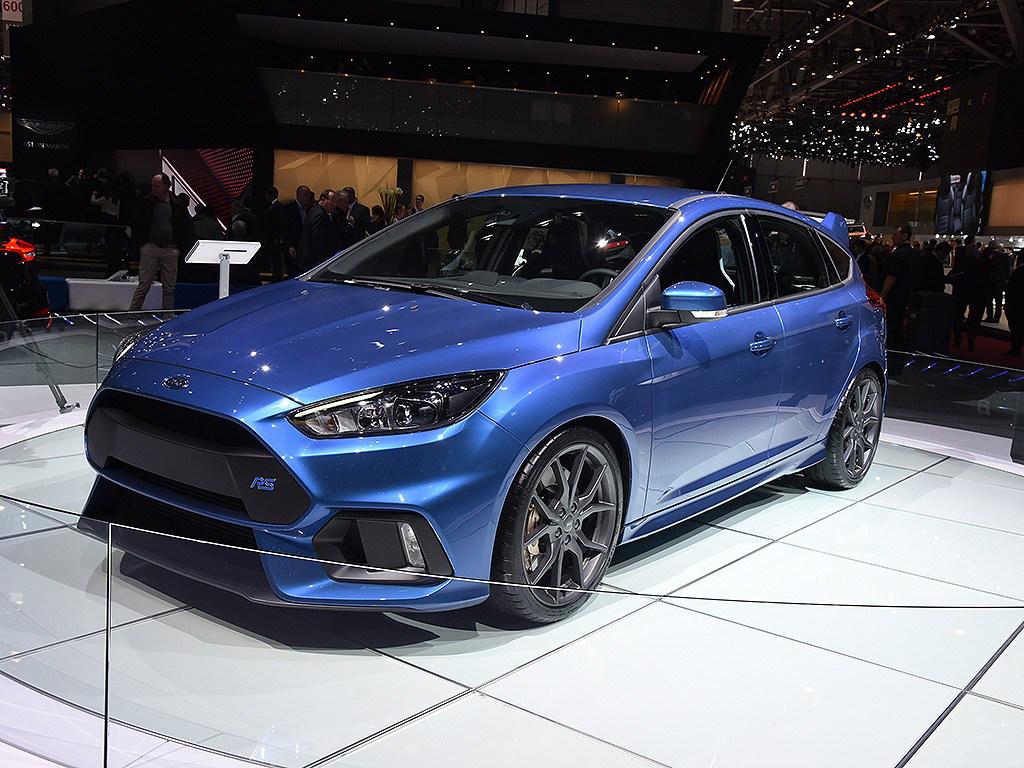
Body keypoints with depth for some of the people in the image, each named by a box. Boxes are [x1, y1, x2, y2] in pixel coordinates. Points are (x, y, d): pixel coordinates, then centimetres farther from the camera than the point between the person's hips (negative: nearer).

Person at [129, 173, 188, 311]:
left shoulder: (176, 205, 6)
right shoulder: (145, 203, 2)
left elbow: (182, 228, 12)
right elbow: (136, 226, 5)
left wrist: (178, 247, 3)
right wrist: (140, 245, -2)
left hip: (170, 250, 2)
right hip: (150, 247, -2)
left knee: (170, 288, 5)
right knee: (143, 285, -4)